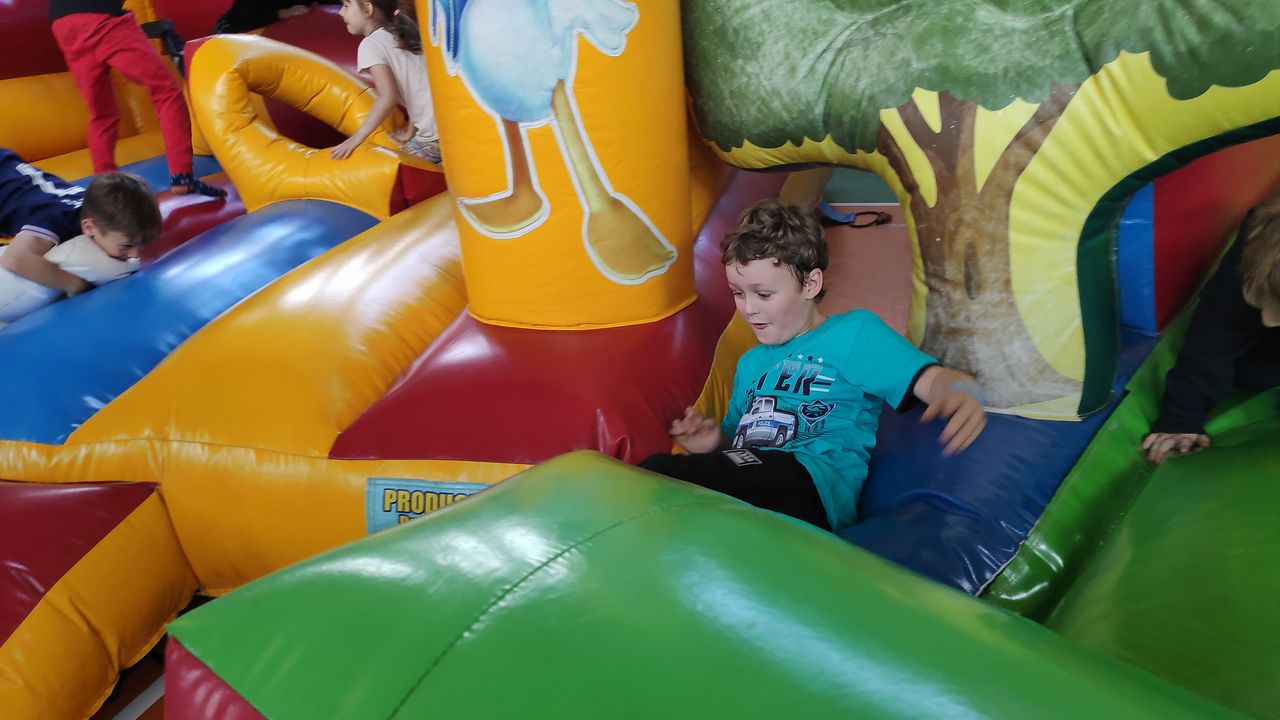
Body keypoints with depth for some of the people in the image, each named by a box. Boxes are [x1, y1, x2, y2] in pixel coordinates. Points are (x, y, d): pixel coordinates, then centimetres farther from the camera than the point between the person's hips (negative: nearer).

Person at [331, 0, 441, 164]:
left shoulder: (371, 44, -5)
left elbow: (389, 97, -16)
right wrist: (411, 131, 17)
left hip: (434, 134, -8)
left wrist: (358, 137, -9)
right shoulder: (401, 33, 19)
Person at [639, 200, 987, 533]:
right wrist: (717, 442, 11)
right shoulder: (750, 362, 30)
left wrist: (961, 394, -27)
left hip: (812, 488, -7)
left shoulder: (854, 333, 11)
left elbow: (930, 379, -3)